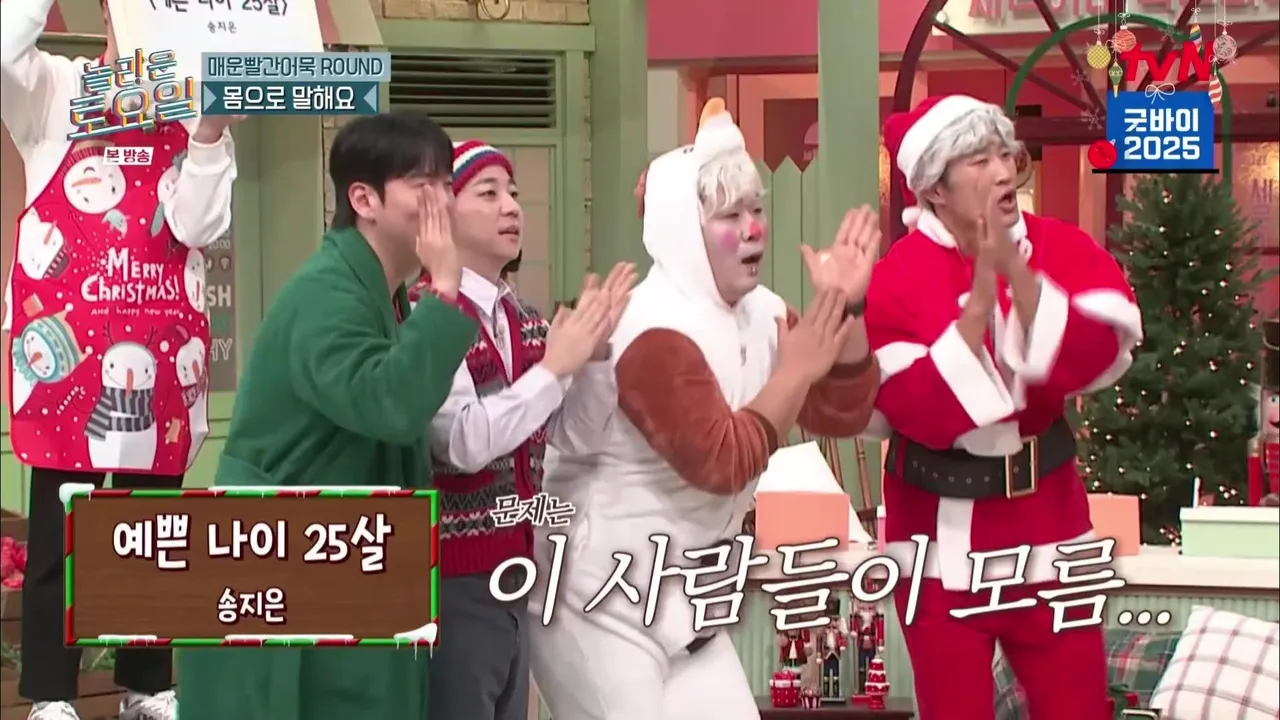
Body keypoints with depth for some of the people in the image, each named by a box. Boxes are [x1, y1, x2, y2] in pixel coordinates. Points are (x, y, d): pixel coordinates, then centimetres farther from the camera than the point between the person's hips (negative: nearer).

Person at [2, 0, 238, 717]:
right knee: (60, 527, -1)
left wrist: (210, 132, -11)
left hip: (161, 343, 3)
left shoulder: (197, 109, 10)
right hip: (67, 339, -3)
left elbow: (200, 226, -2)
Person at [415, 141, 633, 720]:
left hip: (512, 579, 8)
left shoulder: (524, 323, 11)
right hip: (450, 584, -8)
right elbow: (464, 443, -24)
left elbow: (577, 439, 9)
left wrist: (594, 355, -6)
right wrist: (554, 366, -18)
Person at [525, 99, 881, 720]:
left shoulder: (760, 312, 5)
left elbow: (842, 415, 3)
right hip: (599, 593, -8)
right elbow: (721, 463, -25)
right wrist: (797, 369, -20)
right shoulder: (655, 332, -21)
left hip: (678, 592, 9)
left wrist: (846, 309, -9)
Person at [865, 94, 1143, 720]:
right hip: (942, 538, -3)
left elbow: (1100, 359, -17)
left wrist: (1016, 272, -25)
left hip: (1046, 523, 3)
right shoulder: (895, 279, -13)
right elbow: (924, 412, -23)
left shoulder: (1062, 249, -2)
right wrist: (981, 295, -27)